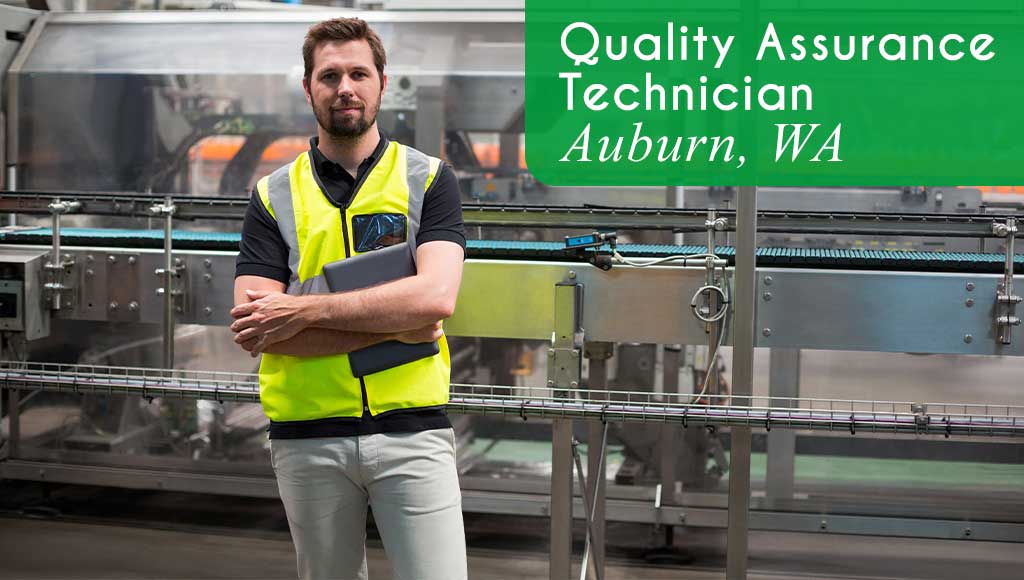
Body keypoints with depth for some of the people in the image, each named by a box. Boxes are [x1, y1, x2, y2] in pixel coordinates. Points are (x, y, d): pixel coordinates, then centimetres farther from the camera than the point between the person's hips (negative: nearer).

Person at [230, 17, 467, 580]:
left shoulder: (428, 178, 3)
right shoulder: (273, 195, 6)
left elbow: (436, 295, -13)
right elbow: (257, 331, -7)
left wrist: (305, 309, -14)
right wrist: (391, 326, -13)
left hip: (411, 429, -2)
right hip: (307, 436, 2)